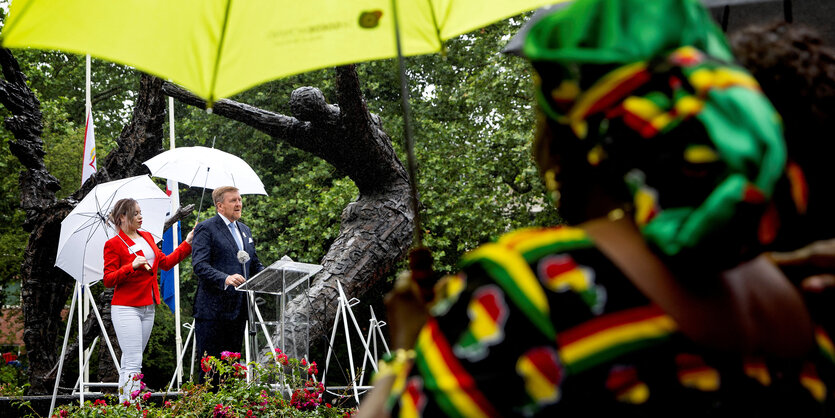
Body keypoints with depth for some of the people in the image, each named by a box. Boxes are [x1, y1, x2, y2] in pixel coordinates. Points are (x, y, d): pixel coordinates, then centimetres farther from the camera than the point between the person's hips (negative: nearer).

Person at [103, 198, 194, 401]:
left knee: (129, 362, 9)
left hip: (147, 307, 7)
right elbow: (108, 280, -11)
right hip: (126, 309, -7)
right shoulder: (113, 244, -7)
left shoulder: (147, 237, 15)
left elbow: (165, 262, 18)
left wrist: (187, 244, 13)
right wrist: (132, 266, -23)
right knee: (133, 363, -13)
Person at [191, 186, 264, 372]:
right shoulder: (206, 229, -6)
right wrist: (225, 279, -32)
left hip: (238, 308, 7)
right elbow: (199, 265, -16)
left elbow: (254, 264, 24)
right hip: (214, 309, -7)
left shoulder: (245, 230, 19)